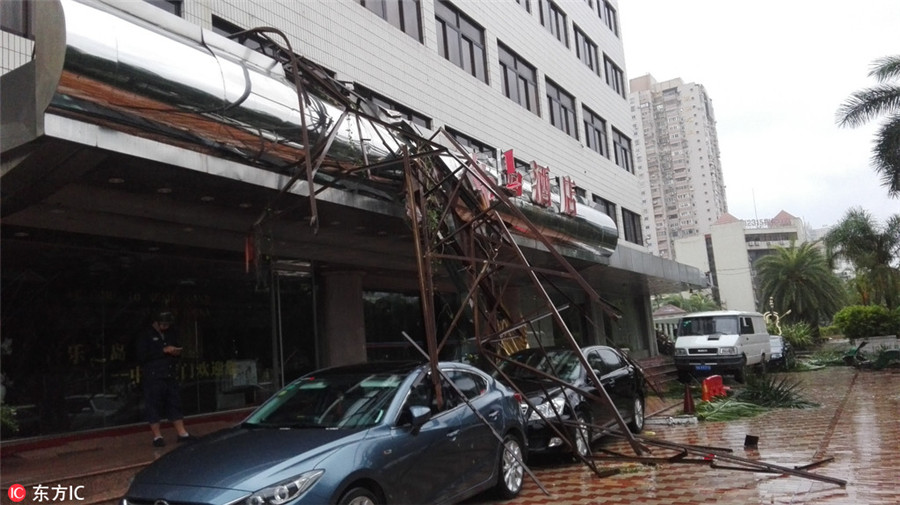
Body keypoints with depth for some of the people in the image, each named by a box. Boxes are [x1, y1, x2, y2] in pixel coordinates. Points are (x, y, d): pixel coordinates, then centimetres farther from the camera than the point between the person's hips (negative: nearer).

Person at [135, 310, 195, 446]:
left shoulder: (171, 334, 17)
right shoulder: (145, 336, -2)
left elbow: (176, 350, 28)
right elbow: (142, 356, -14)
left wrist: (177, 352, 2)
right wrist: (164, 351, -15)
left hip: (170, 376, 6)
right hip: (152, 378, -6)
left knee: (175, 404, 8)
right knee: (154, 407, -1)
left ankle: (182, 434, 12)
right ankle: (157, 436, 8)